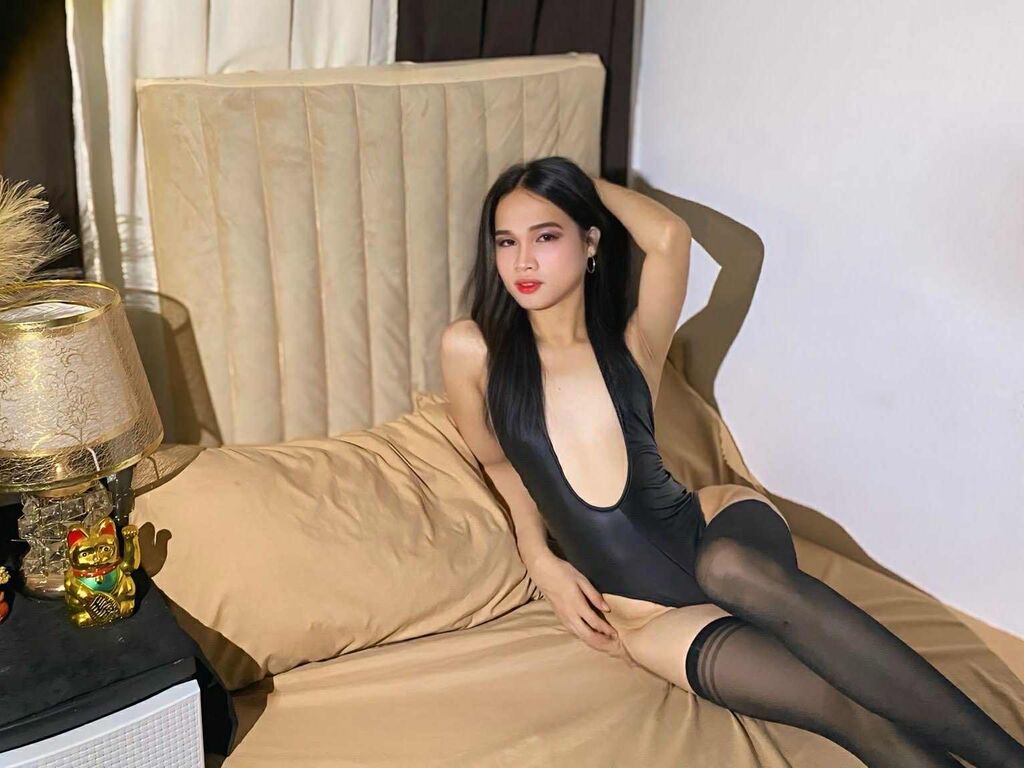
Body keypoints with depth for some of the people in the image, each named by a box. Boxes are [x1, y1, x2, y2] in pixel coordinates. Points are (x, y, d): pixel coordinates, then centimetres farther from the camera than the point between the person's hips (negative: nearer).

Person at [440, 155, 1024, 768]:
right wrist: (542, 561, 5)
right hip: (647, 616, 0)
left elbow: (671, 236, -16)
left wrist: (588, 182, 2)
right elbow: (499, 461, 17)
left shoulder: (632, 348, 2)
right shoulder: (472, 350, 1)